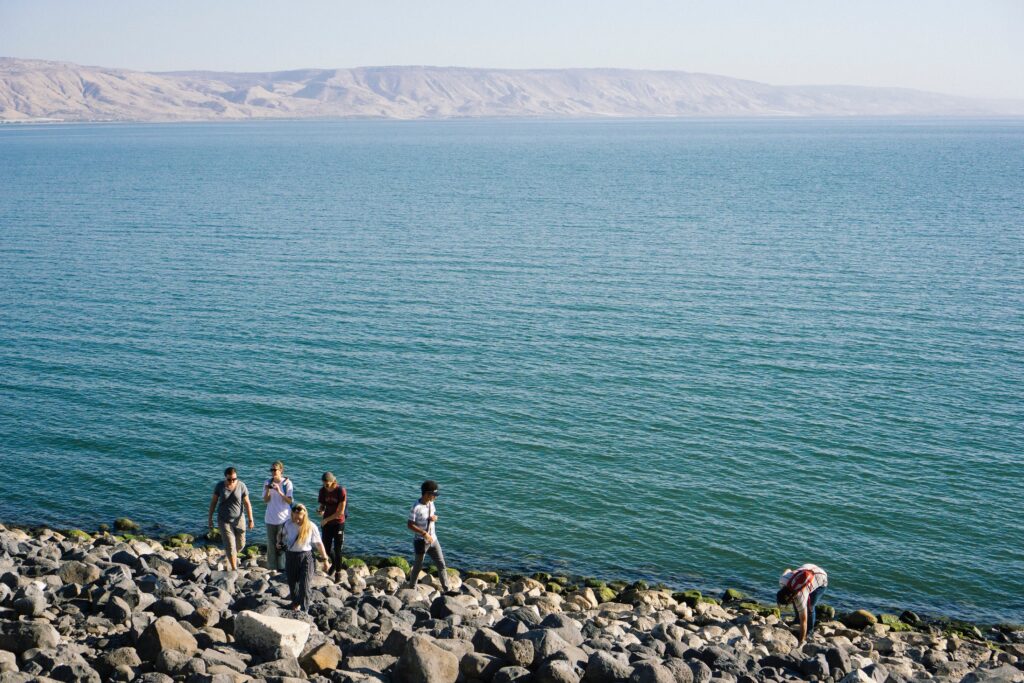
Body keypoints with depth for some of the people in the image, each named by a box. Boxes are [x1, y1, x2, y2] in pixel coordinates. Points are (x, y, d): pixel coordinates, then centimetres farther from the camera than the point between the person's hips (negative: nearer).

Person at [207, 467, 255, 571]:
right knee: (230, 545, -6)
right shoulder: (220, 486, -8)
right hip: (224, 520, -1)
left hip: (238, 519, 1)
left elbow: (247, 503, -7)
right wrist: (210, 518, 3)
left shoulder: (241, 486, -10)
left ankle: (232, 556, 43)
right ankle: (234, 570, 1)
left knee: (241, 544, 11)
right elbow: (213, 502, 2)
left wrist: (251, 520, -8)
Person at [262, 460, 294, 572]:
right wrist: (268, 491, -20)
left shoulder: (287, 483, -6)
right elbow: (266, 500, -1)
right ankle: (272, 567, 16)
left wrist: (279, 492, -25)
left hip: (284, 518, -3)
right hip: (270, 518, 3)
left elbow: (289, 501, -12)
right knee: (271, 543, 7)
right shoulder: (268, 483, 3)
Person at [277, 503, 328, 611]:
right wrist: (279, 542, -9)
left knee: (304, 585, -9)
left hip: (306, 557, -3)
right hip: (291, 556, 3)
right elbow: (281, 534, 13)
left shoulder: (311, 527, -12)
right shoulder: (288, 524, -7)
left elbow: (319, 544, -5)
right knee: (292, 582, 18)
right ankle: (296, 602, 46)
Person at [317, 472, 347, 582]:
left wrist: (326, 519, -15)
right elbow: (322, 505, 8)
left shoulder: (341, 491, -17)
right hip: (326, 523, 4)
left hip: (338, 523, -4)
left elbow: (340, 512, -17)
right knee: (326, 548, 9)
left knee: (337, 549, 2)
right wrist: (320, 510, -16)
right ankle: (334, 563, 38)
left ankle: (338, 572, 16)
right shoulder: (323, 490, -3)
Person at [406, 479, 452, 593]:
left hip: (433, 539, 7)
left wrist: (434, 518, -8)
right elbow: (410, 525, -21)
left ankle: (446, 590, 10)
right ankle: (411, 587, 26)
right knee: (418, 565, 7)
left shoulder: (431, 503, 1)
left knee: (441, 564, 6)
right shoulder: (417, 507, -22)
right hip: (421, 541, -7)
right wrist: (424, 533, -25)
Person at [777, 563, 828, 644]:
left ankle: (809, 631, 7)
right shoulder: (782, 580, -25)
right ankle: (797, 619, 30)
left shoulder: (800, 597, -38)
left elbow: (803, 621, -32)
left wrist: (801, 641, -26)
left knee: (809, 607, -15)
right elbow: (788, 570, 0)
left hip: (821, 580, -7)